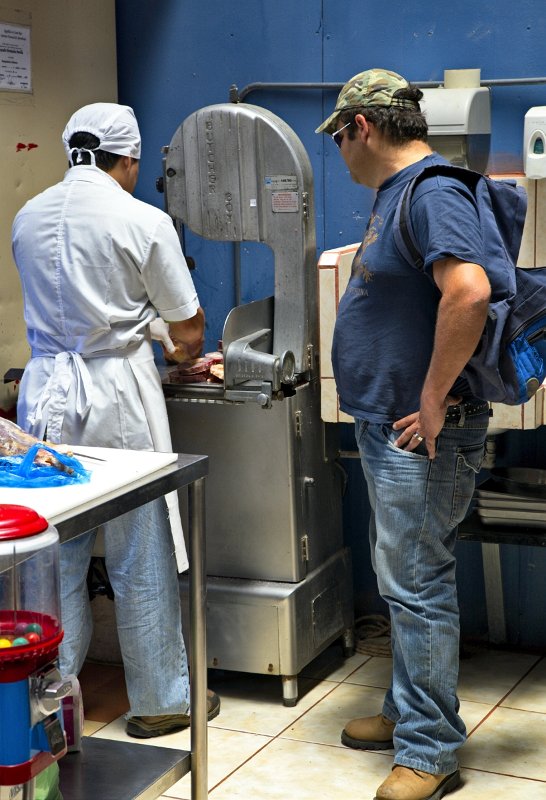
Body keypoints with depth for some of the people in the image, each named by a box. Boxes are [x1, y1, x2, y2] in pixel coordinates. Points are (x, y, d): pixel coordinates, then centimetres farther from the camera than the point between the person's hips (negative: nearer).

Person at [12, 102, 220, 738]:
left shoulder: (28, 217, 6)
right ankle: (160, 699, 19)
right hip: (116, 392, -5)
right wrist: (188, 355, 20)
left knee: (55, 555, 13)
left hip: (45, 388, 5)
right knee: (139, 559, 6)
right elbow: (187, 332, -3)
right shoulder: (142, 221, -10)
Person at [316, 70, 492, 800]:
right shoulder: (395, 193, 14)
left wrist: (433, 399, -27)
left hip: (421, 432, -10)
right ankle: (409, 711, 32)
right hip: (385, 425, 10)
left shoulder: (434, 193, -18)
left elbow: (468, 292, -33)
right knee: (402, 580, 19)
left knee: (417, 586, -3)